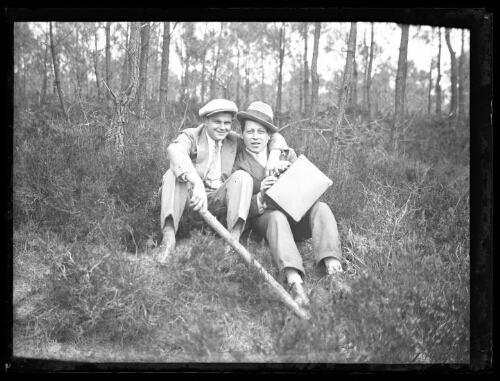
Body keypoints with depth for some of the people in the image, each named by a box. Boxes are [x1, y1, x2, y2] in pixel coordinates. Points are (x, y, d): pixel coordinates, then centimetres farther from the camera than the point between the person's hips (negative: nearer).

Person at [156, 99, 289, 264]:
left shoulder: (233, 141, 11)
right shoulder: (191, 136, -1)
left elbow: (274, 137, 14)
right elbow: (175, 151, -28)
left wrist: (274, 155, -11)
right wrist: (197, 183, -45)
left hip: (218, 199, 3)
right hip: (191, 194, -2)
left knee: (243, 176, -21)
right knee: (174, 173, -29)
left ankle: (234, 238, -35)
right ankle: (168, 237, -41)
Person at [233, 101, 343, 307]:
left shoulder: (286, 154, 17)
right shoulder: (238, 164, 6)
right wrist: (261, 197, -25)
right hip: (263, 218, -4)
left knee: (321, 208, -26)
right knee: (277, 216, -37)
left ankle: (333, 266, -44)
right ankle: (294, 280, -59)